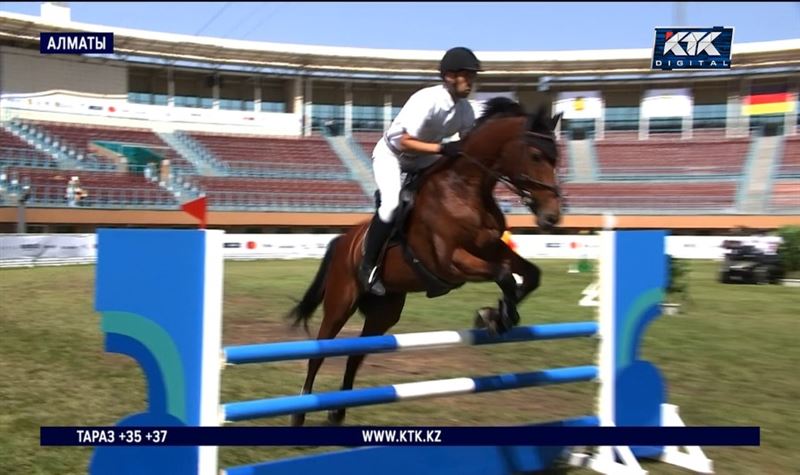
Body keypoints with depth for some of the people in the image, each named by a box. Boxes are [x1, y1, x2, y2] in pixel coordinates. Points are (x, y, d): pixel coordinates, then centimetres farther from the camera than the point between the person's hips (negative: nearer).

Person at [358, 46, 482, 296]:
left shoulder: (465, 109, -10)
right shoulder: (427, 100, -31)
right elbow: (405, 142, -33)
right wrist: (443, 148, -43)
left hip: (421, 157, 8)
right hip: (391, 153, -7)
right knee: (392, 202, -29)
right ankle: (368, 266, -15)